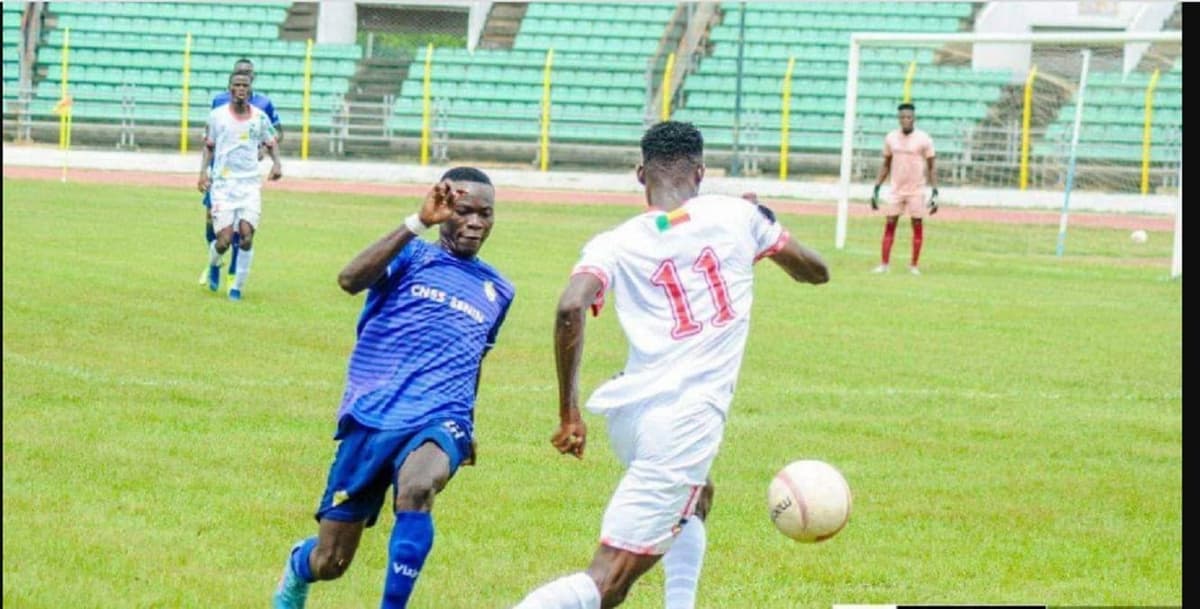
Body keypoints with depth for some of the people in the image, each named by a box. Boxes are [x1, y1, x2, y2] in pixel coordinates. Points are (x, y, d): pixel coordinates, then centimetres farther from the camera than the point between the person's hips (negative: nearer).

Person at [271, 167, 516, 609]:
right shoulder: (413, 257, 3)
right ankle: (298, 566, 42)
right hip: (372, 418, -2)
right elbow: (350, 279, -18)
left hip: (439, 419, 2)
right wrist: (418, 223, -23)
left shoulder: (497, 291, 17)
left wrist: (467, 427, 36)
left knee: (416, 489, -37)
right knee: (328, 564, 4)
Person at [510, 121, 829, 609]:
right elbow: (816, 271, 19)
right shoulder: (737, 216, 5)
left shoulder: (614, 244, 4)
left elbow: (570, 309, -14)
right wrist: (768, 227, 37)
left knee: (692, 499, 37)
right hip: (686, 423, -4)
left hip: (630, 413, 4)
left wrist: (569, 412, -7)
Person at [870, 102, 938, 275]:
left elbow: (931, 168, -1)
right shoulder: (891, 138, 4)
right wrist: (876, 189, 8)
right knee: (889, 224, -2)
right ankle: (884, 264, 0)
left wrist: (935, 193, -8)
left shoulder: (924, 139, -5)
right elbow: (885, 165, 13)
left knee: (918, 225, 0)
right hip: (896, 189, 2)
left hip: (916, 190, -2)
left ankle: (913, 265, 7)